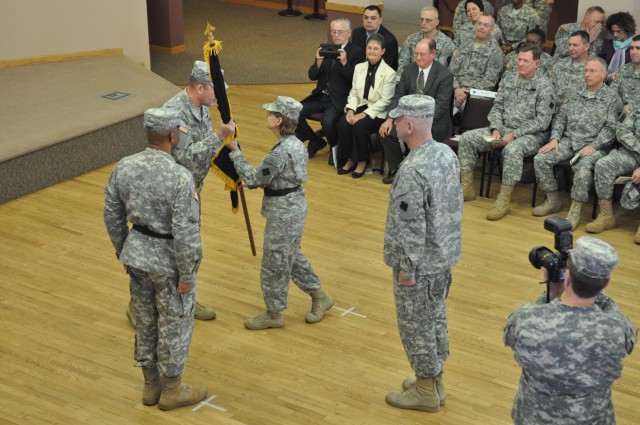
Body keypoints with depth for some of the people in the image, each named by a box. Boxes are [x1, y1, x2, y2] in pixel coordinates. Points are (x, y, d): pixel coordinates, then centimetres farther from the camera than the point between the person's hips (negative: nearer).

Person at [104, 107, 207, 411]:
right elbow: (185, 232, -24)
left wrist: (123, 251, 18)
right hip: (168, 261, -6)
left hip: (137, 255, 6)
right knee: (174, 325, 13)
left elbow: (112, 215, 4)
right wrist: (187, 275, -13)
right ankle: (171, 390, 28)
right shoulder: (180, 177, -25)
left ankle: (151, 386, 36)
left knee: (145, 321, 21)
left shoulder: (124, 167, -7)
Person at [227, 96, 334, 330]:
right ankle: (319, 296, 34)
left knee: (274, 262, 6)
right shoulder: (295, 144, 3)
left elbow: (254, 177, -20)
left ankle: (274, 313, 21)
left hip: (283, 212, -9)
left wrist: (235, 151, -16)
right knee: (291, 255, 25)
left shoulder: (281, 152, -26)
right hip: (294, 206, 9)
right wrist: (251, 181, 6)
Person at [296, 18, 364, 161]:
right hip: (321, 95, 6)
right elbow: (312, 76, 6)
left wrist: (344, 62, -26)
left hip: (340, 99, -6)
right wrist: (319, 61, -13)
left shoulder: (356, 52, -4)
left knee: (327, 121, -32)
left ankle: (336, 147, 0)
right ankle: (316, 141, 11)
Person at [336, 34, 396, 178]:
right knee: (343, 123, -23)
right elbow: (353, 92, 10)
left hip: (378, 112, -5)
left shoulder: (389, 73, -9)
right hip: (361, 106, 5)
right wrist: (350, 109, -10)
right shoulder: (359, 67, 9)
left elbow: (385, 101, -13)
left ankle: (361, 161, -8)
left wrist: (364, 114, -20)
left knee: (359, 126, -30)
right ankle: (349, 159, -4)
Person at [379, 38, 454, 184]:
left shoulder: (445, 75, -13)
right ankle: (395, 169, 5)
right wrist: (389, 119, -11)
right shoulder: (409, 69, 4)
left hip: (433, 122, -5)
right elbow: (398, 96, 5)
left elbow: (440, 106, -19)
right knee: (386, 132, -16)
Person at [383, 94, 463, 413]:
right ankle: (434, 381, 36)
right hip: (444, 256, 9)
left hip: (420, 263, -9)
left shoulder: (412, 171, -28)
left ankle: (425, 392, 22)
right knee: (436, 319, 21)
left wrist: (407, 268, -16)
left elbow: (412, 227, -26)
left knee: (417, 327, 8)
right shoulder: (447, 153, -1)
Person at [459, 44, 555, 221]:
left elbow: (542, 121, -13)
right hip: (503, 128, 6)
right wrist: (496, 129, -8)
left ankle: (504, 199, -32)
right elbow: (497, 108, 12)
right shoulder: (507, 81, 11)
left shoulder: (544, 86, -8)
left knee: (512, 149, -40)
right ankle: (467, 187, -4)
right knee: (466, 138, -10)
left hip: (531, 135, -6)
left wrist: (514, 134, -20)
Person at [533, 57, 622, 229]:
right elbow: (561, 117, 13)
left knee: (583, 167, -36)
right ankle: (552, 201, 0)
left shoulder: (612, 98, 1)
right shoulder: (577, 94, 16)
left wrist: (592, 146, -19)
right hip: (569, 140, 5)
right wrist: (554, 139, -3)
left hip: (594, 145, -5)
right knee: (540, 159, -16)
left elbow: (611, 128, -7)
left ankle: (575, 211, -23)